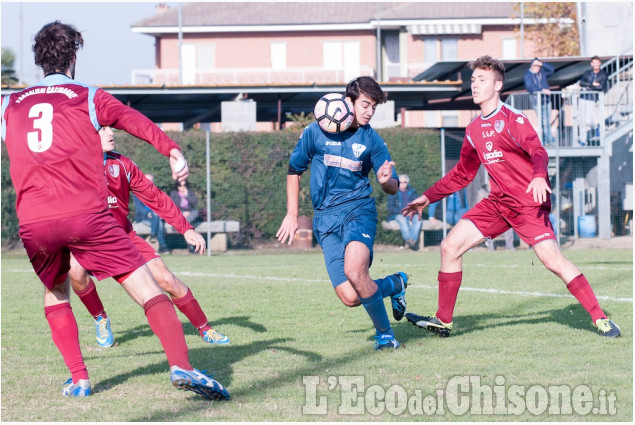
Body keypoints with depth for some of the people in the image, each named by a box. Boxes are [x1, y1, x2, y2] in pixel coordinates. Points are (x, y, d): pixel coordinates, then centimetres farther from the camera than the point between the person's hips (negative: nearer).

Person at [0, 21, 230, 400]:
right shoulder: (89, 97, 8)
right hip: (87, 215, -3)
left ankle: (79, 379, 15)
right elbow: (132, 120, -8)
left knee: (56, 294, 27)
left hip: (33, 223, 3)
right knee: (148, 290, -3)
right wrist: (172, 150, -21)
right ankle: (181, 365, -22)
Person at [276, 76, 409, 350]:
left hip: (358, 210, -1)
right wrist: (292, 214, 14)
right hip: (326, 219, 1)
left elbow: (392, 188, 7)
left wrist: (386, 180, -17)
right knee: (350, 298, -11)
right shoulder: (316, 132, 3)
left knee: (354, 271, -32)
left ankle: (384, 333, -11)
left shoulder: (371, 140, 4)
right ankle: (394, 284, 22)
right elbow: (294, 170, 17)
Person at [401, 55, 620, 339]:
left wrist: (539, 177, -43)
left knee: (551, 259, -19)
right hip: (498, 201, 7)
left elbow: (537, 151, -22)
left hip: (528, 202, -7)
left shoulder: (512, 119, -8)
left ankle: (600, 318, -10)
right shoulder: (474, 129, 13)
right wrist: (428, 197, 21)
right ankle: (443, 321, 7)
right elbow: (462, 174, 24)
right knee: (450, 246, -2)